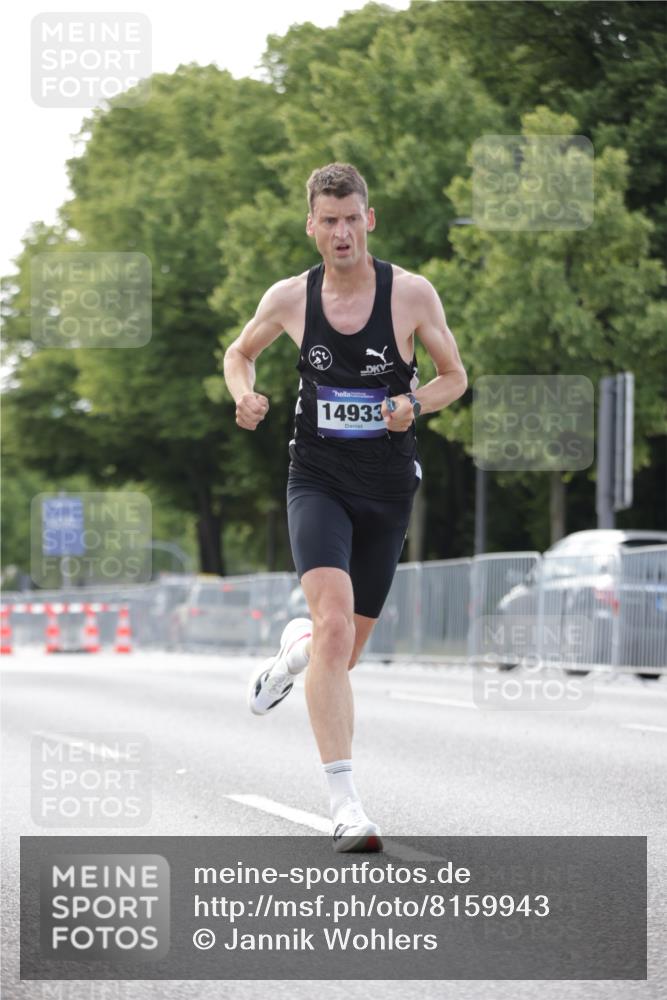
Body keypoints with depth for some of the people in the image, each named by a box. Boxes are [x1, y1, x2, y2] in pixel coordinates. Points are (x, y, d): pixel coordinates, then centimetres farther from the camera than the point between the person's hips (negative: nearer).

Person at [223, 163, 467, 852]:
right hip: (317, 480, -1)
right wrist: (245, 397, -5)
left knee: (344, 651, 11)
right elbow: (239, 352, 17)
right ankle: (345, 803, -25)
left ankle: (296, 648, 51)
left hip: (388, 489, 1)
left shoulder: (412, 293, -5)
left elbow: (455, 376, 6)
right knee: (336, 626, -24)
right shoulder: (289, 298, -2)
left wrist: (414, 403, -14)